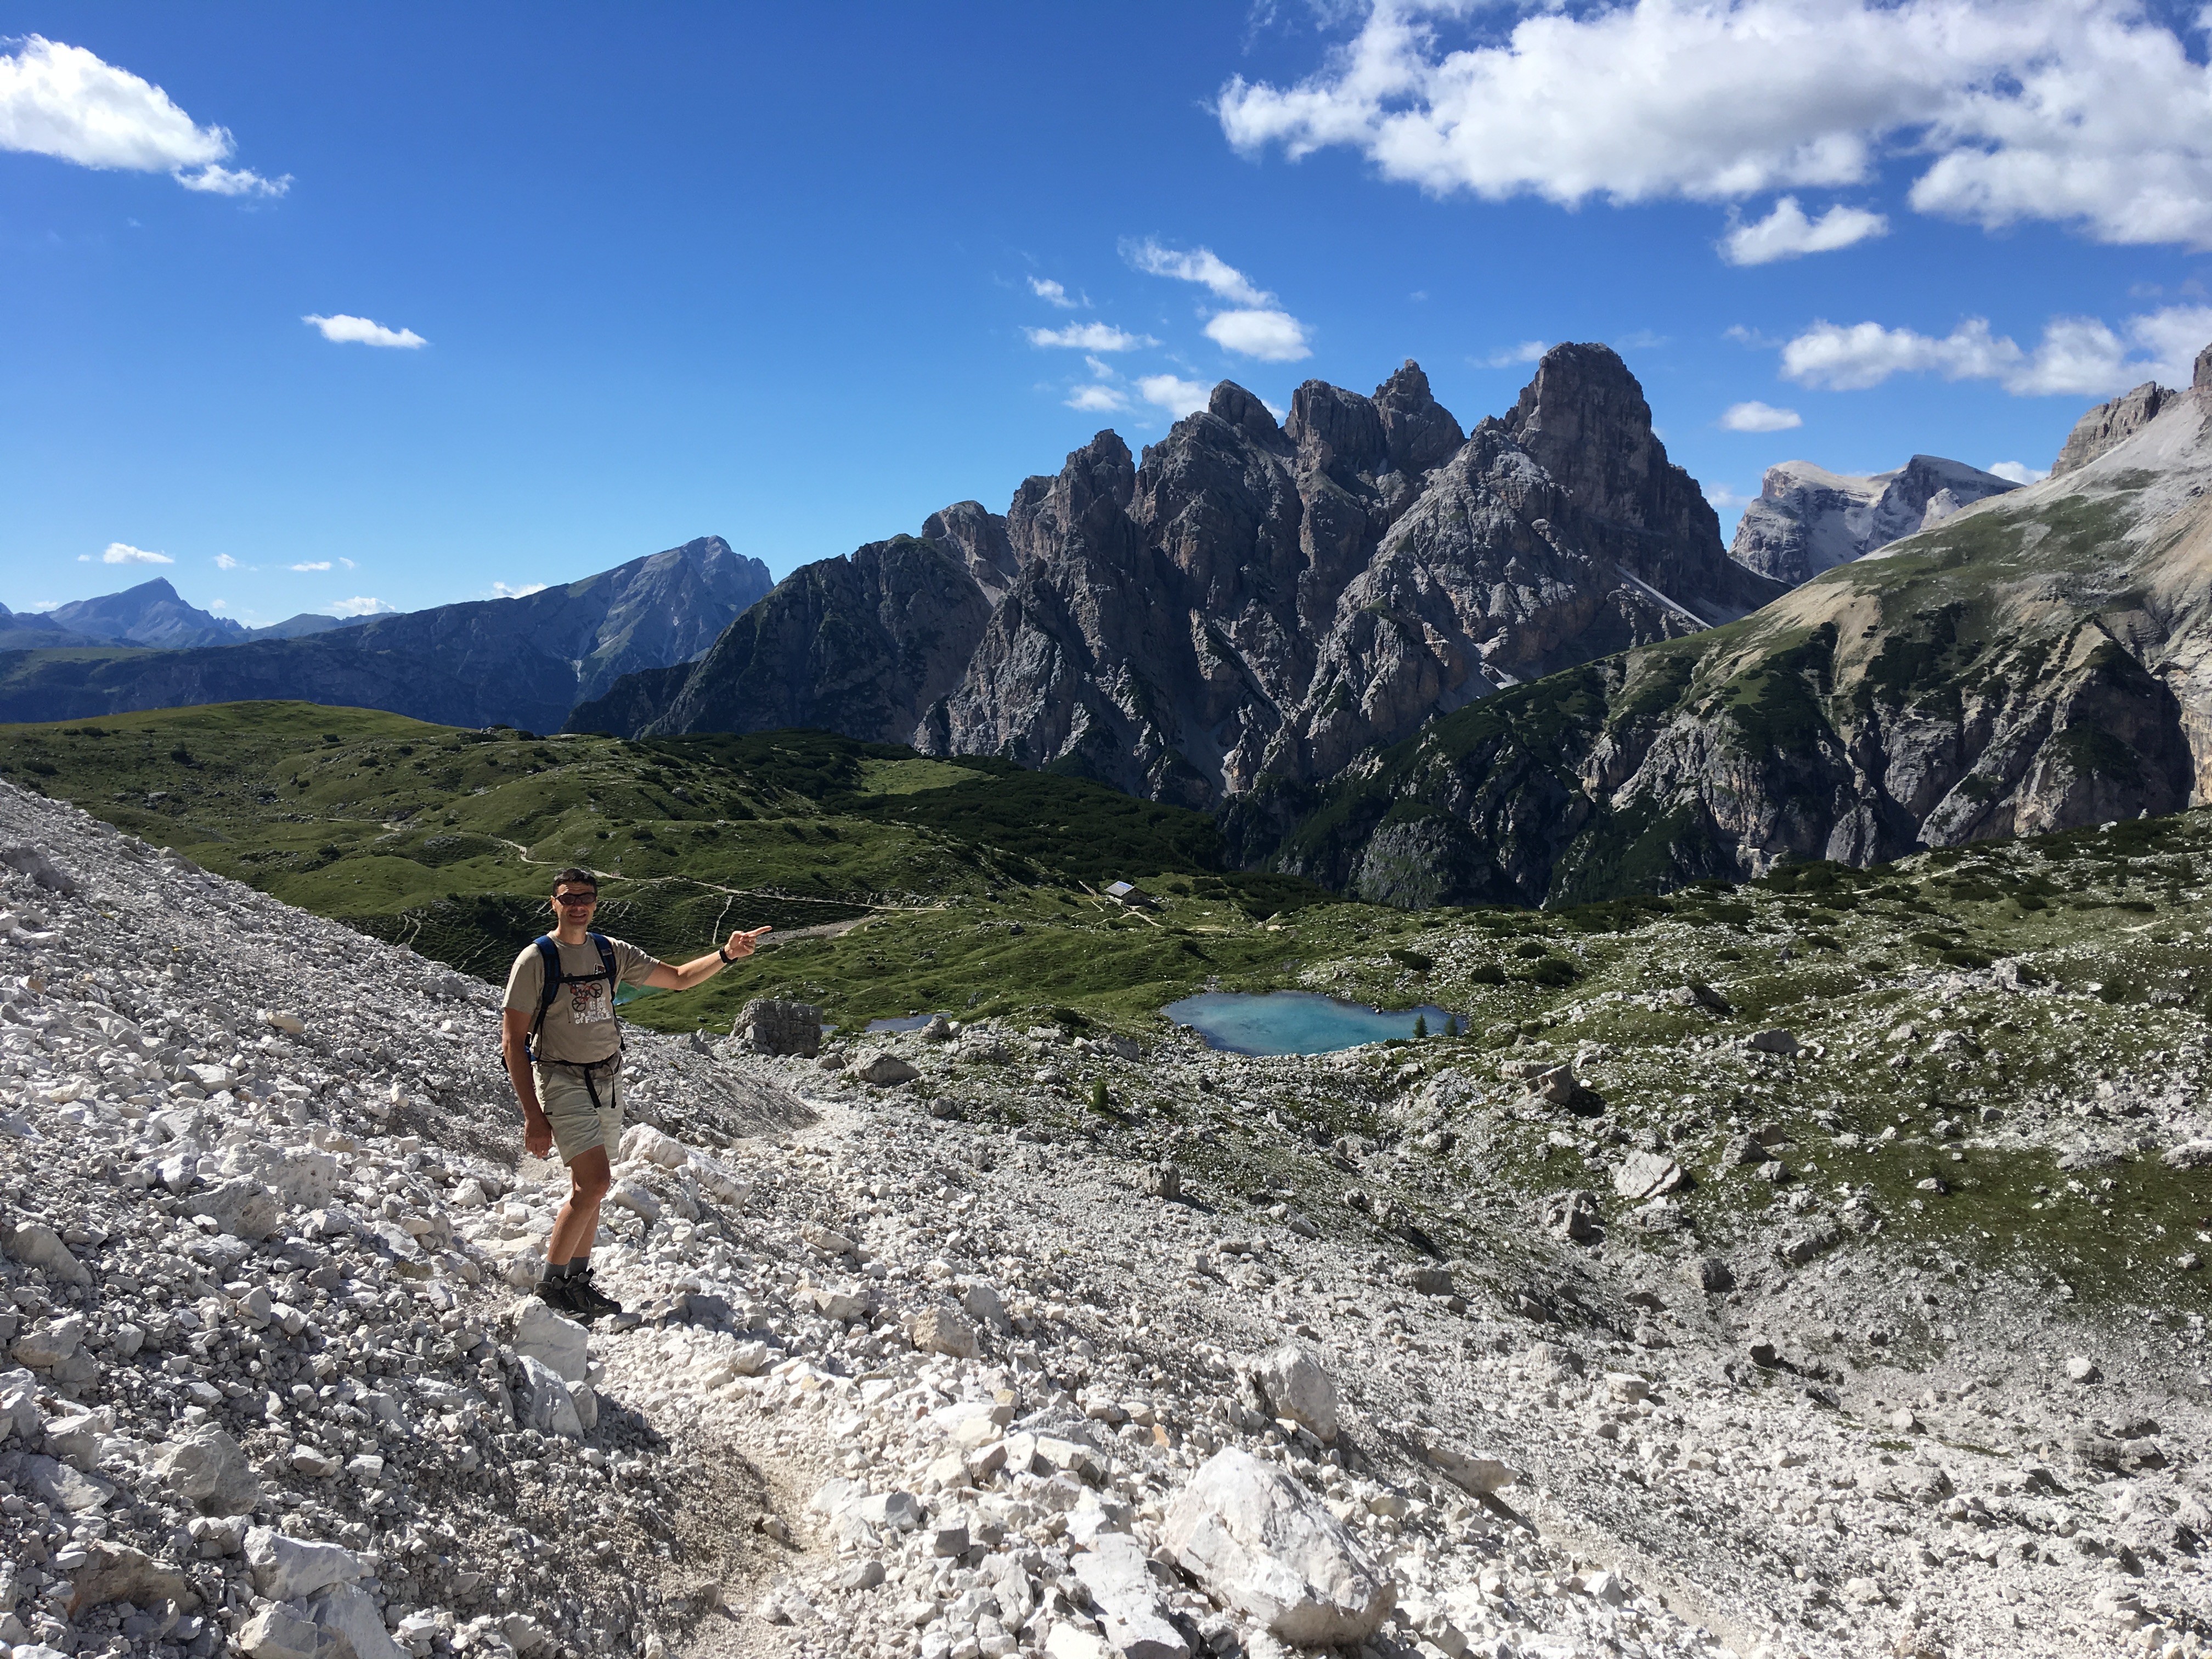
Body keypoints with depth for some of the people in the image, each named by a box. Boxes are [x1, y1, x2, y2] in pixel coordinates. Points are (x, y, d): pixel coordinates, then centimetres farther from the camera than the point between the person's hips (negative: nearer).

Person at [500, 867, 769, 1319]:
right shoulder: (536, 960, -11)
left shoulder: (611, 952, 5)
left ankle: (578, 1280, 25)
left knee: (588, 1187, 12)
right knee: (595, 1183, -16)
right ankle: (552, 1281, -1)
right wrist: (534, 1117, -16)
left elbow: (678, 978, 13)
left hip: (609, 1081, 6)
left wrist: (727, 955, -5)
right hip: (563, 1083, -6)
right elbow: (513, 1043, -11)